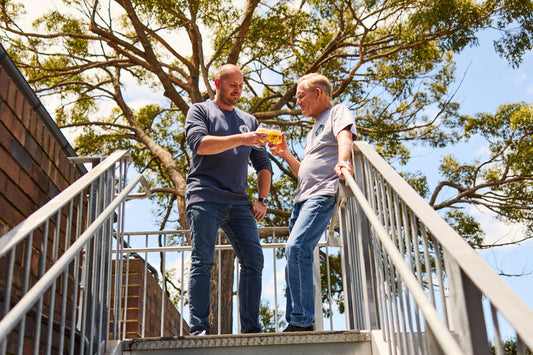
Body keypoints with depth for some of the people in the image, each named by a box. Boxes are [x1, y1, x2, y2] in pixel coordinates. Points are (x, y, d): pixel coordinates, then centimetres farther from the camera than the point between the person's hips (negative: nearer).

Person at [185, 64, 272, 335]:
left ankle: (251, 329, -1)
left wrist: (262, 199, 11)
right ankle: (198, 330, -9)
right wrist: (240, 139, -15)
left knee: (254, 260, -6)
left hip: (239, 203, 5)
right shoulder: (200, 110, 13)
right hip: (205, 198, -4)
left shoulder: (248, 120, 26)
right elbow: (199, 143, -8)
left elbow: (263, 164, 25)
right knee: (202, 262, -10)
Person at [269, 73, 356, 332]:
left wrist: (342, 161, -34)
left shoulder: (338, 112, 9)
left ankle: (302, 322, -24)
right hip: (303, 196, 9)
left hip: (324, 193, -9)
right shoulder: (314, 130, 32)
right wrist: (286, 155, 19)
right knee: (294, 253, 3)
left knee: (297, 247, -25)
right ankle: (294, 324, 6)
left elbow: (345, 138, -14)